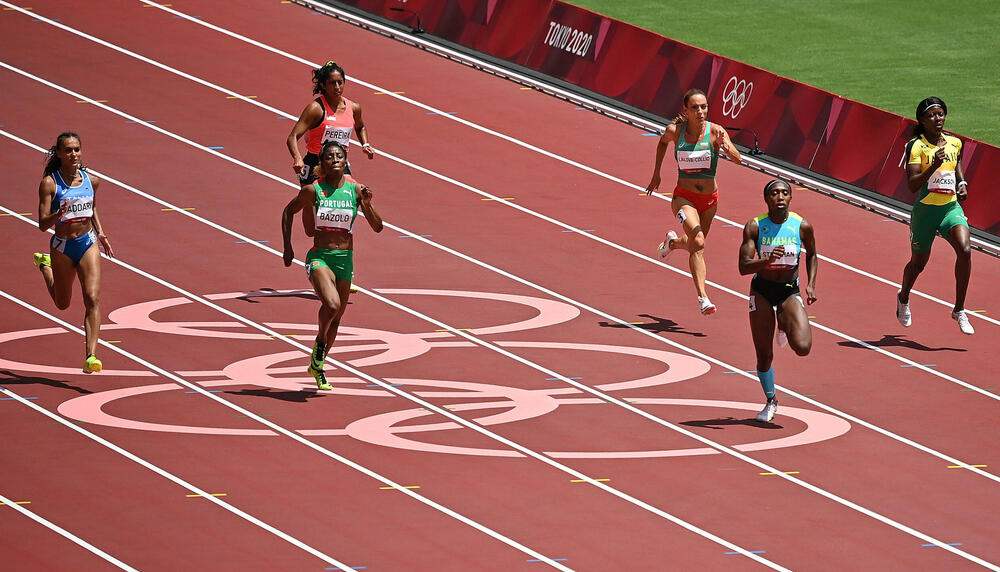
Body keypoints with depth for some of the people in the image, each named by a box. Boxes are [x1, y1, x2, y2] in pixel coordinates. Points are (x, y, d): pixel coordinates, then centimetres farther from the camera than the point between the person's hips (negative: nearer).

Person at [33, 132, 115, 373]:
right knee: (63, 303, 19)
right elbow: (43, 224, -15)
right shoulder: (49, 183, -14)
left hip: (88, 244, 2)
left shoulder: (91, 181, 0)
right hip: (62, 247, -2)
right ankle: (45, 265, 50)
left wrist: (101, 234, 10)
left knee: (93, 299, -14)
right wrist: (59, 215, -35)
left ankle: (91, 356, -18)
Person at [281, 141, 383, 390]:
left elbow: (377, 227, 0)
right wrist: (287, 247, 5)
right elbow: (288, 211, 10)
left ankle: (317, 366, 35)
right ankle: (320, 341, 2)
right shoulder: (313, 190, -6)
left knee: (336, 317, 13)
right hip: (319, 257, -3)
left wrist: (367, 204, -17)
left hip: (345, 259, 3)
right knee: (332, 305, -28)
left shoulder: (356, 190, -1)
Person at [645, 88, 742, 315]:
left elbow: (737, 159, -25)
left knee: (695, 245, 20)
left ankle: (672, 242, 57)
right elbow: (663, 142, 15)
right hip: (684, 197, -2)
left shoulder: (715, 131, -13)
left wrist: (726, 147, -45)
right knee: (698, 242, -25)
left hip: (709, 200, 2)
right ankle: (703, 297, -25)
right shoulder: (675, 131, -10)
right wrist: (656, 173, 16)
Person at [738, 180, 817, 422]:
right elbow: (743, 267, -17)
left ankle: (786, 327, 18)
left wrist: (811, 284, 1)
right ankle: (770, 401, 28)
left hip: (790, 291, 0)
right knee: (764, 355, 2)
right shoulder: (754, 226, -13)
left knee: (802, 347, -19)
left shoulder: (802, 226, -9)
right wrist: (767, 260, -34)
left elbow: (811, 254, 12)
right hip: (761, 291, 0)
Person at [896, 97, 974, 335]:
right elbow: (912, 185, -18)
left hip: (951, 207, 3)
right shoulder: (916, 146, -11)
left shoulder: (954, 143, 5)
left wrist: (962, 184, 9)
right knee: (918, 262, 14)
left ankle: (959, 310, -11)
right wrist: (933, 166, -30)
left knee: (964, 250, -23)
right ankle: (903, 298, 48)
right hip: (925, 209, -3)